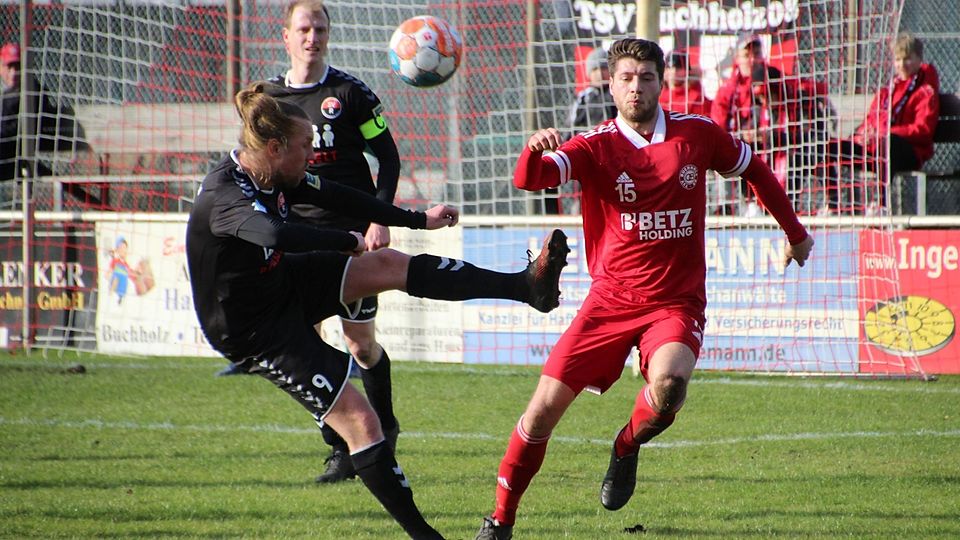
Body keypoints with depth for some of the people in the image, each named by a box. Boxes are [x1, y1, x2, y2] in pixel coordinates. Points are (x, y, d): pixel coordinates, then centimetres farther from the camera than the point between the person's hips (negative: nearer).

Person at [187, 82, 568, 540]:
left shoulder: (275, 176, -3)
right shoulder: (223, 195, -31)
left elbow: (336, 197, 11)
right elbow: (278, 234, -49)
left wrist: (418, 220, 20)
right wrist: (350, 243, -32)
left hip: (284, 286, 9)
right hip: (254, 331, -9)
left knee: (390, 266, -1)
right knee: (359, 422, -12)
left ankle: (527, 285, 1)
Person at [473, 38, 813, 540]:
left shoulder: (697, 135, 1)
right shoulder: (596, 146, -5)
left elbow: (754, 169, 19)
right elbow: (528, 179, -21)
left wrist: (795, 232, 26)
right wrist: (534, 151, -44)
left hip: (676, 303, 0)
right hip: (610, 299, 0)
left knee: (668, 386, -31)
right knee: (545, 406, -7)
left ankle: (627, 446, 4)